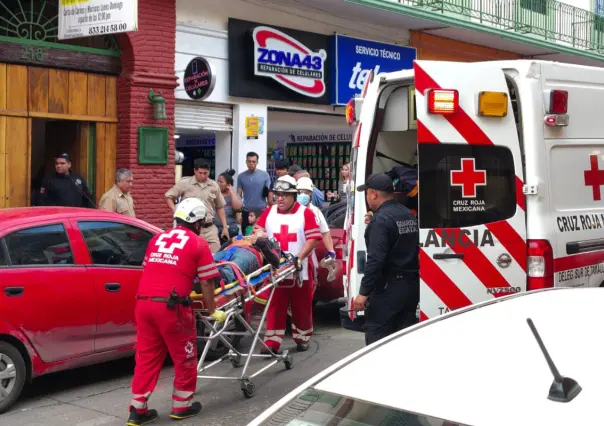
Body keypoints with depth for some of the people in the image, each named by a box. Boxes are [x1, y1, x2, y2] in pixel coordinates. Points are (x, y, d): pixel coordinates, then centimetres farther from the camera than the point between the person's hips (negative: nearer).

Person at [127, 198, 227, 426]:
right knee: (184, 358, 13)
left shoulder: (156, 239, 19)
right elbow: (206, 282, 0)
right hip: (172, 306, -5)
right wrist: (212, 311, 12)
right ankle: (182, 406, 23)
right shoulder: (198, 244, 2)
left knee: (146, 357, 13)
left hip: (144, 303, 6)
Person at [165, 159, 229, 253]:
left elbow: (220, 207, 17)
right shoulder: (184, 183, -1)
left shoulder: (214, 186, 9)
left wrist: (225, 227, 13)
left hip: (209, 229, 3)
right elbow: (169, 197, 7)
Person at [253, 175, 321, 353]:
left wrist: (299, 258, -18)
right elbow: (258, 233, 9)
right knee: (275, 307, 3)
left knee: (302, 307, 10)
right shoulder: (268, 213, 7)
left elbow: (313, 238, -8)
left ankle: (302, 338, 26)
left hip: (300, 270, -2)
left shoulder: (306, 213, -3)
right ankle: (272, 343, 4)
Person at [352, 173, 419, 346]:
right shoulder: (409, 215, 12)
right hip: (411, 284, 9)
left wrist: (364, 292, -20)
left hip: (389, 287, -9)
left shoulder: (380, 219, -16)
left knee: (376, 336, -3)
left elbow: (375, 259, -23)